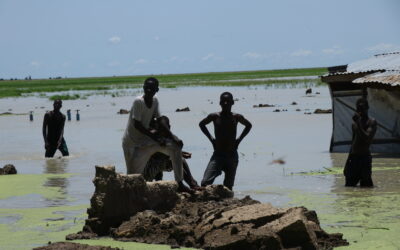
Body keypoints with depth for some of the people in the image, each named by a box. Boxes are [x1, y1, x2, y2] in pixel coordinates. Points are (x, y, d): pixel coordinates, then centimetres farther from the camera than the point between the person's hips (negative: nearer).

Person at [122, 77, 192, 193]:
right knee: (134, 175, -7)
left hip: (145, 139, 7)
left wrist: (173, 137, -7)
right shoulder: (138, 101, -23)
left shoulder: (155, 100, -1)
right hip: (132, 142, -7)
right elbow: (137, 125, -23)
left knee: (175, 147, -3)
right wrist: (156, 138, -20)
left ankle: (179, 184, 0)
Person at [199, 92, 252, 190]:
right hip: (217, 155, -1)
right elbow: (202, 124, 16)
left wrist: (239, 139, 7)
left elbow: (248, 125, 19)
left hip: (232, 156, 1)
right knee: (205, 183, -16)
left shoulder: (236, 117, -1)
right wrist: (211, 138, 5)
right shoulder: (214, 116, -4)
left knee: (228, 186, 5)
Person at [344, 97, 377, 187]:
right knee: (349, 185, 8)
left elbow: (367, 138, -18)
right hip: (353, 157, 7)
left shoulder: (371, 122, -4)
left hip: (364, 157, -7)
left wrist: (358, 123, -20)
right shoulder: (354, 123, 16)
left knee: (365, 185, -7)